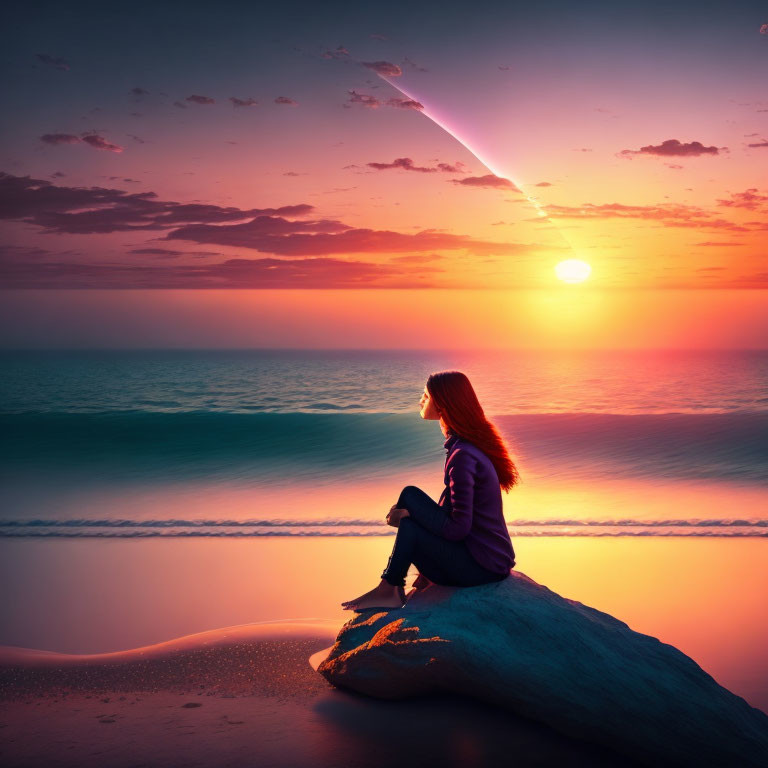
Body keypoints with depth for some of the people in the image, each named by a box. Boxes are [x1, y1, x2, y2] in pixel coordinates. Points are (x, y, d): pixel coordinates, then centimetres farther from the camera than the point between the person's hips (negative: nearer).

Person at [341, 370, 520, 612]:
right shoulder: (473, 442, 9)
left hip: (481, 566, -9)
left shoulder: (462, 456, -22)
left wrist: (408, 515, -12)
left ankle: (388, 589, -1)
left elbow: (459, 528, -24)